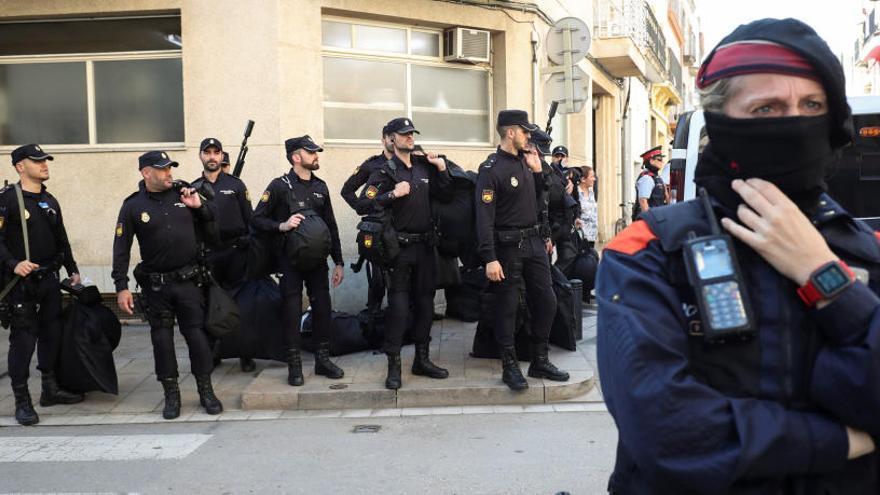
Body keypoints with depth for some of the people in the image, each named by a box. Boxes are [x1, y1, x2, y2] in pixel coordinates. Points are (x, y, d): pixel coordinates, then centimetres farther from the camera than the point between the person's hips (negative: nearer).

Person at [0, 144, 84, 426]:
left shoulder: (50, 201, 14)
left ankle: (51, 389, 26)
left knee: (52, 334, 12)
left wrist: (72, 270, 19)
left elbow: (62, 240, 21)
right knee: (23, 339, -4)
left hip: (49, 278, 7)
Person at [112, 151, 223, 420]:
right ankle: (171, 394, 18)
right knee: (162, 338, 5)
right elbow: (121, 249, -3)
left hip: (189, 280, 1)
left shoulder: (182, 194, 5)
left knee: (197, 334, 1)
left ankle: (206, 391, 14)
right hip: (156, 285, -1)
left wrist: (199, 206, -5)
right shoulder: (133, 206, -1)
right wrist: (121, 287, -8)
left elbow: (213, 220, 16)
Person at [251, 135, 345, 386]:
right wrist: (281, 226, -23)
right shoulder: (280, 186, -5)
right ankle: (294, 365, 8)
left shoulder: (320, 187, 10)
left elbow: (331, 226, 13)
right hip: (290, 259, -4)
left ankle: (323, 359, 17)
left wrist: (338, 262, 11)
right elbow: (256, 219, -6)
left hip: (317, 259, 5)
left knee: (322, 307, 4)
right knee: (292, 311, -2)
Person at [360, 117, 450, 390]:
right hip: (399, 247, -6)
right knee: (398, 306, -5)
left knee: (425, 303, 10)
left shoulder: (424, 166, 9)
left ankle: (422, 359, 22)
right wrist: (393, 194, -23)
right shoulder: (385, 171, -7)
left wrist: (441, 168, 6)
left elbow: (443, 193, 20)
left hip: (425, 245, 6)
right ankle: (394, 366, 3)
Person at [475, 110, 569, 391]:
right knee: (507, 309, 2)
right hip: (508, 247, -8)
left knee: (546, 302, 9)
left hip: (534, 243, 8)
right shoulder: (491, 169, -12)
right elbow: (485, 217, -18)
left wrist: (537, 171, 7)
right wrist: (490, 259, -24)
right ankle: (510, 368, 14)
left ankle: (540, 362, 23)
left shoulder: (525, 162, 13)